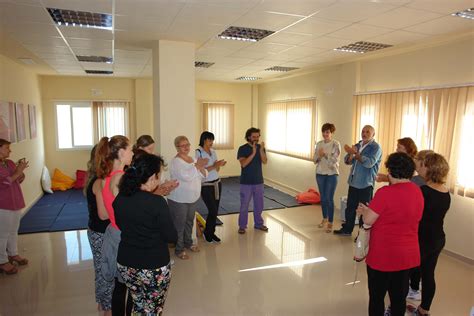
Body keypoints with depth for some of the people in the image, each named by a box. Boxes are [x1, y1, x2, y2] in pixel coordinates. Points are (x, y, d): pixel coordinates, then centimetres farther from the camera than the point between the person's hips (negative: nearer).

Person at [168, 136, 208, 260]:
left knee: (189, 222, 20)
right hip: (178, 200, -7)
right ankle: (179, 249, 16)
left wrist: (201, 168, -16)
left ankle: (188, 243, 38)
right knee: (179, 225, 2)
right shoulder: (175, 161, -17)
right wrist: (197, 166, -26)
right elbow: (185, 176, -32)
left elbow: (204, 175, 4)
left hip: (192, 198, 8)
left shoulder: (193, 159, 7)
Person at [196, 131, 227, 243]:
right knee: (213, 211, -6)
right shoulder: (198, 152, -11)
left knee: (215, 210, 8)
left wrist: (219, 165, -9)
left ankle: (212, 232, 23)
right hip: (206, 186, -6)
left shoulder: (213, 152, 9)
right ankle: (207, 232, 16)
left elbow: (216, 170, 12)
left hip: (217, 183, 6)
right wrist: (214, 166, -22)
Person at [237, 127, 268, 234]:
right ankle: (242, 226, 15)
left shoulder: (261, 147, 3)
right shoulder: (242, 148, -9)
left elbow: (264, 161, -12)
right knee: (244, 205, 3)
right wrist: (253, 153, -30)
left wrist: (261, 150, -28)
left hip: (258, 181, 4)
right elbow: (243, 164, -21)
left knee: (259, 204, 13)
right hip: (246, 182, -4)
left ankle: (258, 224, 28)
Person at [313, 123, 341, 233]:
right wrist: (319, 155, -16)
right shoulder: (319, 144, 5)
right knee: (323, 197, 14)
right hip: (320, 173, 5)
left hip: (332, 174, -5)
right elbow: (315, 160, 4)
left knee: (329, 198, -4)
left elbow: (335, 160, -15)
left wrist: (325, 154, -25)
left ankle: (330, 222, 8)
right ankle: (324, 218, 31)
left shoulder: (336, 144, -9)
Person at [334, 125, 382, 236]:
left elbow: (369, 162, -23)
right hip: (354, 182, 6)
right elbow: (347, 161, 9)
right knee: (350, 207, 15)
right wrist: (350, 154, -12)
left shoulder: (375, 147, -8)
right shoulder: (357, 145, 13)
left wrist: (356, 153, -30)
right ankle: (347, 229, 29)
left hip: (366, 184, -6)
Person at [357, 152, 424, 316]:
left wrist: (364, 210, 5)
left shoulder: (385, 192, -22)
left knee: (377, 297, 12)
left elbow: (368, 220, -15)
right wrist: (370, 210, 14)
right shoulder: (417, 191, 0)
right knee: (399, 297, 19)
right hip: (408, 255, 6)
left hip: (383, 255, -6)